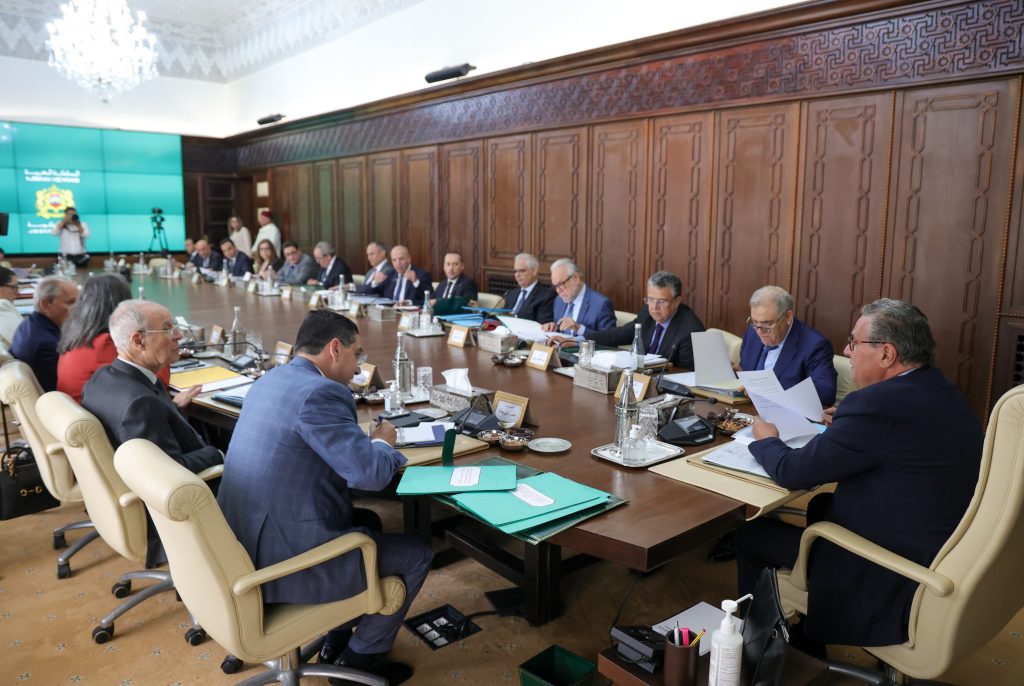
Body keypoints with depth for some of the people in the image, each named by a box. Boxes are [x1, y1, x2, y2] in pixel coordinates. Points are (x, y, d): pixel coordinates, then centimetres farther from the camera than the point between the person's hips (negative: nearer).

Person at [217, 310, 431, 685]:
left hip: (246, 546, 10)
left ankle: (339, 636, 36)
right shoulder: (319, 393, -22)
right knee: (417, 555, 6)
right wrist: (382, 443, -2)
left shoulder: (270, 380, 9)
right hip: (283, 561, -10)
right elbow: (370, 474, -23)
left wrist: (368, 443, 11)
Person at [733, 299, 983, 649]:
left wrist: (766, 439, 0)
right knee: (821, 504, 26)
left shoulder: (877, 404, -28)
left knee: (751, 534, 2)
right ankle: (807, 640, 37)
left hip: (889, 581, -9)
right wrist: (846, 424, 10)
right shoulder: (944, 393, 1)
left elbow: (792, 472, -19)